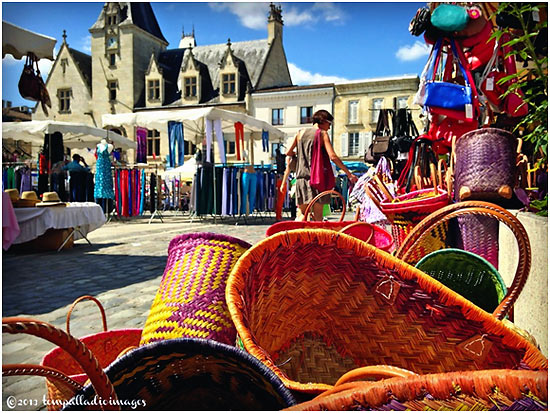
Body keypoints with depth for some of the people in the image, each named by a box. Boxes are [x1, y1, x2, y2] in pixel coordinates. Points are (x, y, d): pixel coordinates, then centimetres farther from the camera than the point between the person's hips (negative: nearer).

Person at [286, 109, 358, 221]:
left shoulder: (301, 133, 12)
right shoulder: (322, 133, -2)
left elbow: (289, 152, 18)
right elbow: (333, 157, -13)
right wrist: (349, 174, -10)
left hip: (301, 176, 4)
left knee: (301, 213, 7)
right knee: (318, 215, 4)